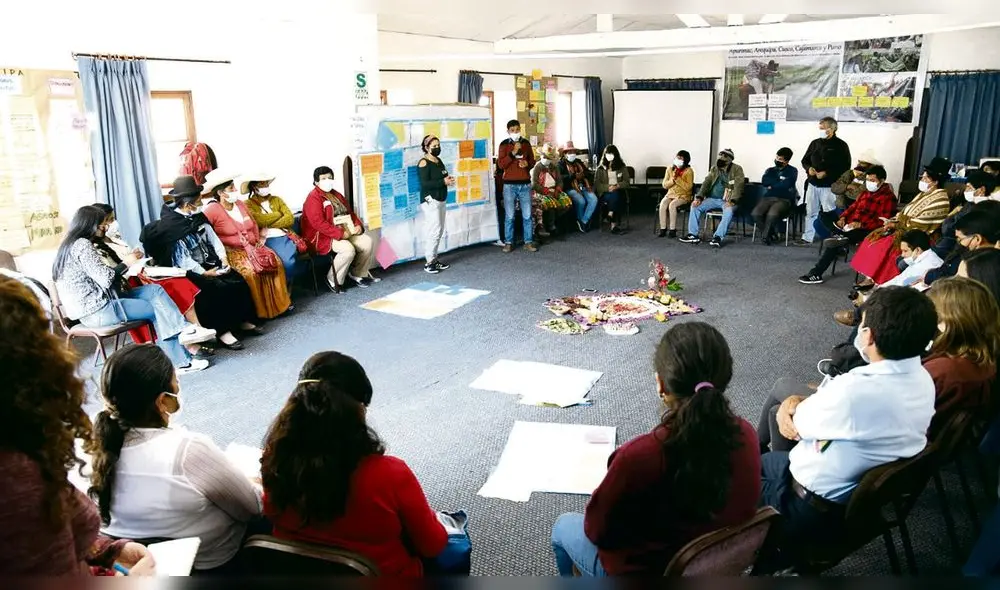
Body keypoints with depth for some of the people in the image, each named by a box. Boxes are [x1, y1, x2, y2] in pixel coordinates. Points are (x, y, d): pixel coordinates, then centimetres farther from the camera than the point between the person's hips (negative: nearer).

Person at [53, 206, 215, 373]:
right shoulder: (82, 245, -14)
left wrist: (128, 262, 7)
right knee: (157, 309, -6)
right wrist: (126, 263, -6)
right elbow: (105, 280, -20)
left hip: (103, 300, 9)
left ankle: (184, 331, -13)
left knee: (154, 290, -3)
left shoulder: (85, 244, 18)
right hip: (96, 310, -9)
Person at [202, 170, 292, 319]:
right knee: (250, 271, -31)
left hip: (252, 247, 6)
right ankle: (258, 309, -16)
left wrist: (258, 239, 7)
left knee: (275, 262, -15)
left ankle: (279, 302, -5)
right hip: (232, 251, -6)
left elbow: (253, 224, 21)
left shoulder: (240, 204, 10)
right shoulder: (212, 210, -13)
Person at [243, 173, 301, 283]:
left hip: (285, 236, 3)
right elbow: (259, 220, -11)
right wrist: (278, 214, 4)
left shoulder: (276, 199, 21)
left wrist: (268, 226, -5)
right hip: (268, 240, -3)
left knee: (289, 261, -31)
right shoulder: (248, 204, 10)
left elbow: (290, 218, 5)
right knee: (285, 261, -32)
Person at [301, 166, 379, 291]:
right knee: (348, 249, -31)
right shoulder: (313, 198, -13)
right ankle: (333, 280, -12)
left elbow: (349, 212, 20)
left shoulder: (336, 195, 16)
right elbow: (318, 223, -23)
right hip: (323, 236, -9)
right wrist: (340, 234, -26)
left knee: (367, 241, -8)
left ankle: (358, 274, 7)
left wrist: (358, 225, -1)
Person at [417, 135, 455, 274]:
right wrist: (443, 181, -22)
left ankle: (434, 259, 16)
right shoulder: (423, 163, -12)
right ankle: (428, 262, -5)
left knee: (439, 231, 9)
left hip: (440, 200, 9)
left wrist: (448, 179, 0)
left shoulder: (439, 161, 14)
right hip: (430, 201, -9)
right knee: (434, 230, -12)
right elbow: (425, 183, -20)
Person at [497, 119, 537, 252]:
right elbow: (500, 164, -11)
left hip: (525, 184, 3)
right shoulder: (504, 144, -2)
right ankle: (508, 242, 10)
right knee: (509, 216, 1)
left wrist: (527, 164, -8)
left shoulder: (526, 143, 8)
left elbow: (532, 161, 15)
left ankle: (528, 242, 11)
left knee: (527, 215, 3)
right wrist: (513, 152, -19)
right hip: (510, 185, -3)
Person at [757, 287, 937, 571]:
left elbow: (800, 423, -17)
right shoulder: (923, 379, -9)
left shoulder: (855, 390, -38)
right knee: (766, 459, 27)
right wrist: (794, 403, -7)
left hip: (816, 513, -8)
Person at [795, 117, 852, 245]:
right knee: (810, 212, 11)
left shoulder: (841, 145, -5)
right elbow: (805, 160, 19)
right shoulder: (815, 143, 11)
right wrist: (809, 168, -4)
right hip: (813, 184, 5)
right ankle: (807, 237, 19)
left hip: (829, 186, -5)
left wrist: (827, 173, -17)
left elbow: (845, 167, -9)